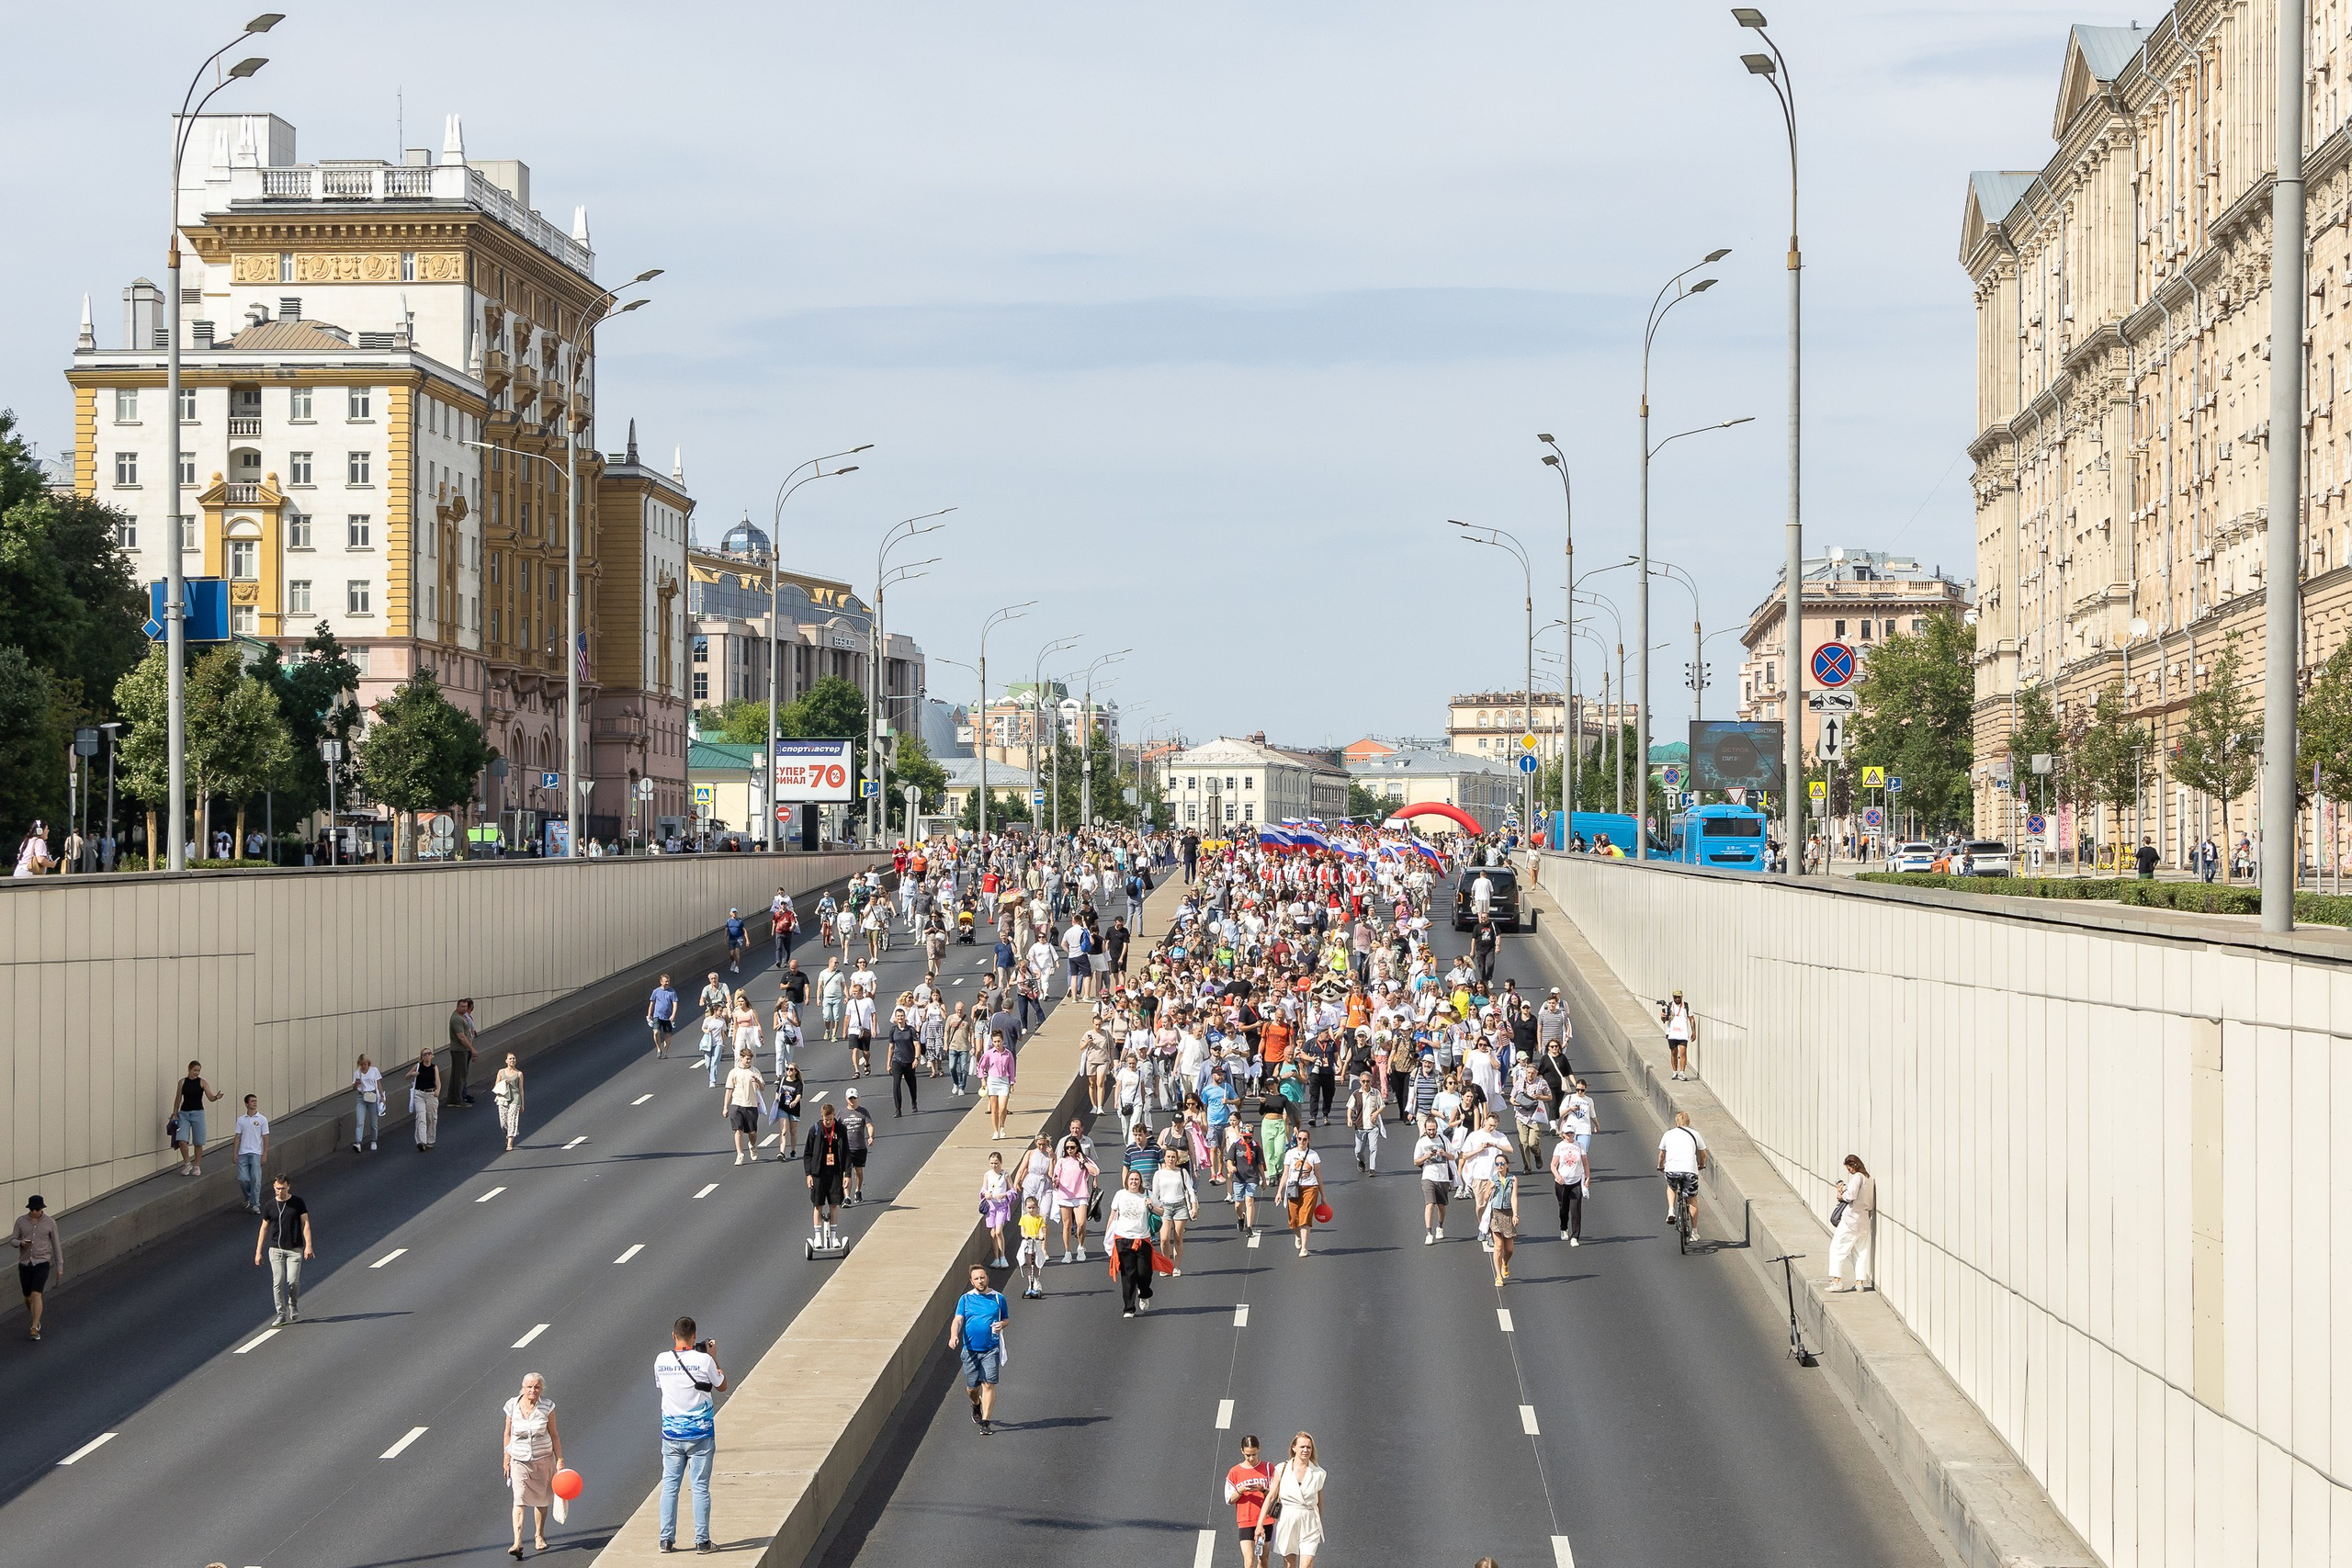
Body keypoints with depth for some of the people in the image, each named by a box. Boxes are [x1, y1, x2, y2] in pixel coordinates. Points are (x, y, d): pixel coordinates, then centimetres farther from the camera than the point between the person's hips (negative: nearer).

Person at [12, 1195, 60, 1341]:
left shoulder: (50, 1223, -4)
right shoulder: (21, 1221, 0)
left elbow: (56, 1245, 3)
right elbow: (12, 1240, 3)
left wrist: (60, 1266, 5)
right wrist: (20, 1243, -22)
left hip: (42, 1263, -3)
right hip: (25, 1264, 3)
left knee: (36, 1295, -18)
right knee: (28, 1298, 13)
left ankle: (34, 1329, -18)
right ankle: (36, 1320, 41)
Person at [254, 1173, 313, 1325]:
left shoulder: (298, 1203, 0)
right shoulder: (270, 1206, 4)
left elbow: (305, 1224, -1)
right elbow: (264, 1228, 10)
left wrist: (308, 1245, -12)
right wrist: (258, 1252, 8)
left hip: (294, 1249, -2)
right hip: (276, 1249, 2)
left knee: (293, 1280, -9)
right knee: (278, 1282, -5)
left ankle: (293, 1304, 21)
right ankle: (281, 1314, 3)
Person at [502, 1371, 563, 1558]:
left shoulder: (547, 1407, -8)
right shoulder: (513, 1406, -6)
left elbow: (554, 1435, -2)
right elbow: (507, 1434, 4)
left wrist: (560, 1459, -4)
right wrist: (506, 1458, 4)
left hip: (543, 1459, 1)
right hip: (519, 1460, -1)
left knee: (541, 1499, 13)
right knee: (519, 1500, -12)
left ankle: (539, 1536, 32)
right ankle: (517, 1542, -18)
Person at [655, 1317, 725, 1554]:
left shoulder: (661, 1361, -2)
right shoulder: (704, 1360, -11)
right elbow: (722, 1385, 4)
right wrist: (714, 1357, 14)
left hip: (671, 1434, 2)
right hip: (700, 1433, -2)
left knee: (670, 1485, 9)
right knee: (700, 1487, 2)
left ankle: (666, 1539, 7)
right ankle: (702, 1541, 3)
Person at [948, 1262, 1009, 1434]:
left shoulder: (998, 1298, 7)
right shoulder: (965, 1299, 6)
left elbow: (1007, 1318, 17)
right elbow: (957, 1320, -5)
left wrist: (1002, 1324, -8)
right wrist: (953, 1336, -24)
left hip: (991, 1349, -1)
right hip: (970, 1349, 1)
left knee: (988, 1384, -12)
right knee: (971, 1387, 8)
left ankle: (986, 1422, -9)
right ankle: (976, 1405, 42)